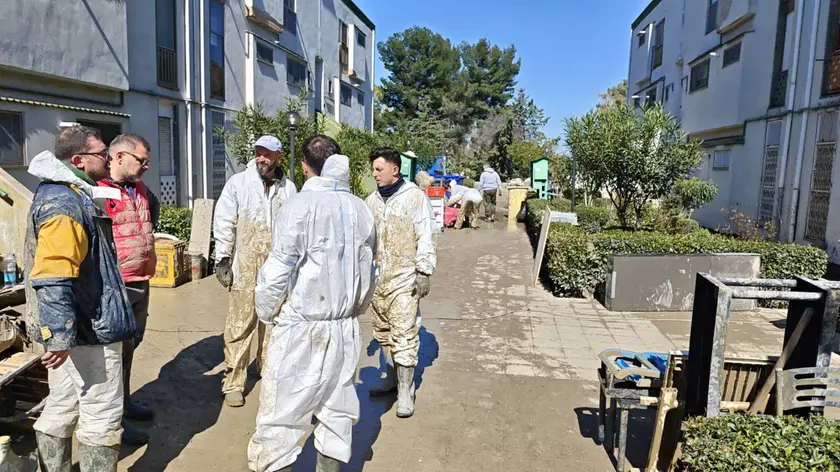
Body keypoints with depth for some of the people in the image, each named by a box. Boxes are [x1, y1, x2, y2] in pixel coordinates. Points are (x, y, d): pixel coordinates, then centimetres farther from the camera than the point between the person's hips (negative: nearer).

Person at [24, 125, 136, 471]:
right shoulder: (65, 204, -21)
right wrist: (59, 335, -33)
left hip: (68, 328, 11)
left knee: (61, 409, 21)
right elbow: (52, 280, -30)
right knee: (101, 416, 2)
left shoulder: (66, 194, 13)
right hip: (88, 329, -10)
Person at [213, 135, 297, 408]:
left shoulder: (288, 188, 6)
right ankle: (233, 384, 9)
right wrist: (223, 258, -6)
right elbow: (224, 222, -2)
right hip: (245, 266, -3)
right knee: (240, 325, -1)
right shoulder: (238, 183, -2)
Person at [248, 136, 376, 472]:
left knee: (281, 410, 5)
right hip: (345, 328, 6)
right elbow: (368, 273, 10)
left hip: (299, 326, -5)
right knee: (337, 407, 15)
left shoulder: (300, 205, -12)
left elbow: (278, 270, -11)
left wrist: (266, 312, 4)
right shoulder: (360, 209, 4)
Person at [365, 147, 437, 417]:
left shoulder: (415, 197, -7)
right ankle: (392, 376, 31)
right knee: (383, 331, 14)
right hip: (377, 276, 6)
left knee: (404, 333, -7)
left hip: (404, 276, -6)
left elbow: (426, 237, -8)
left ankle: (405, 391, 2)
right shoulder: (371, 201, 10)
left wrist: (424, 272, -12)